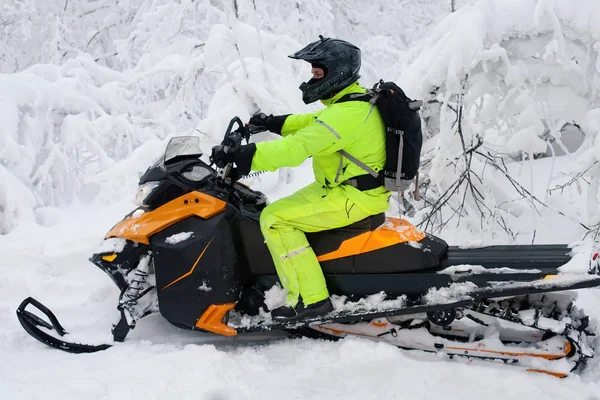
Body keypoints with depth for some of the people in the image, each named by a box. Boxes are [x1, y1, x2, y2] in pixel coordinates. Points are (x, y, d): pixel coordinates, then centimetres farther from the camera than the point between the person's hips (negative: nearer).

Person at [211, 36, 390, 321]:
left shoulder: (347, 114, -24)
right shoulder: (355, 100, 9)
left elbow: (297, 147, -32)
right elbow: (314, 123, 26)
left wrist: (242, 155, -32)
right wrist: (274, 123, 20)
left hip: (353, 198, -11)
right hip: (349, 186, 11)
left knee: (274, 218, -16)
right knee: (285, 209, 23)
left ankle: (310, 298, -14)